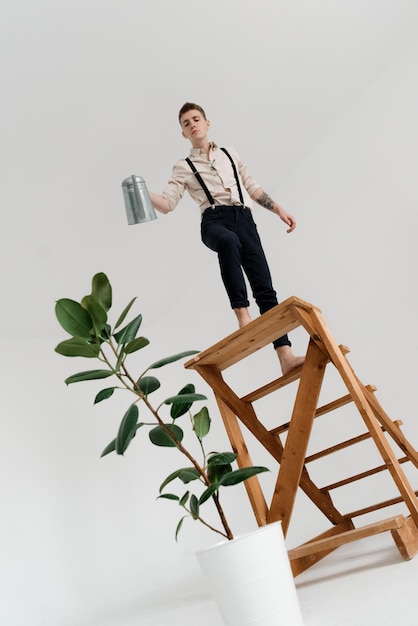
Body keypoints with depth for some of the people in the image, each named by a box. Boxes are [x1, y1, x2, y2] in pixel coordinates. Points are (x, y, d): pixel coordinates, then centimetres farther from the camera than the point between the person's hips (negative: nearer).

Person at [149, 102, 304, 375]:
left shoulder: (229, 154, 27)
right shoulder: (183, 167, 18)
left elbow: (252, 187, 28)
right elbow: (168, 203, 7)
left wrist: (279, 210, 20)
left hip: (244, 218, 3)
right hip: (215, 221, -2)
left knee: (264, 286, -12)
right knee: (229, 241, -42)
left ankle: (285, 355, -17)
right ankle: (242, 315, -43)